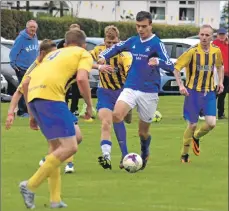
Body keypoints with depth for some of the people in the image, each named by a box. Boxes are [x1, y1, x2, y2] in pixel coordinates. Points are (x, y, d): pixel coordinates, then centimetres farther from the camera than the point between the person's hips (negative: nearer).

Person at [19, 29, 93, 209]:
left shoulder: (53, 55, 34)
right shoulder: (84, 54, 16)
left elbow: (26, 84, 29)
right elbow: (81, 79, -6)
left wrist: (33, 114, 34)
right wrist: (89, 106, 6)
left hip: (33, 95, 8)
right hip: (51, 95, -8)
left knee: (56, 146, 20)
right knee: (70, 147, -7)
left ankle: (55, 199, 15)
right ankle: (31, 186, -13)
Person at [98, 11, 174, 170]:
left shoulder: (157, 44, -9)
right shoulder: (133, 41, 6)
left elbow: (170, 66, -19)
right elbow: (116, 48, 24)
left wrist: (157, 61, -41)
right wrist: (104, 56, 4)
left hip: (149, 92, -3)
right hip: (130, 88, 3)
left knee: (143, 131, 9)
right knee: (116, 116, -28)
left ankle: (145, 153, 38)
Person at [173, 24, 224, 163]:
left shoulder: (216, 51, -1)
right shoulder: (193, 51, -13)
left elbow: (219, 66, 19)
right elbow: (176, 68, -10)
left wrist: (220, 81, 6)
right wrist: (181, 85, -21)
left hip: (209, 92, 3)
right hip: (193, 91, -3)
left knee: (211, 123, -8)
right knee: (192, 125, -1)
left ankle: (196, 137, 25)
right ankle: (185, 154, 19)